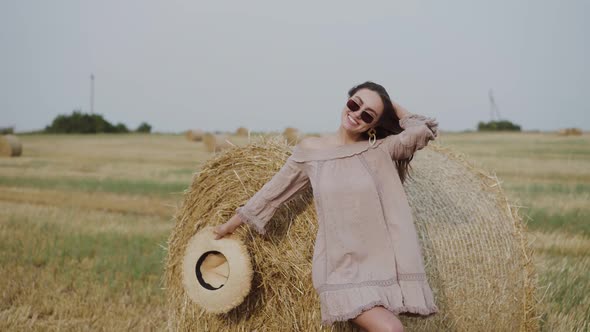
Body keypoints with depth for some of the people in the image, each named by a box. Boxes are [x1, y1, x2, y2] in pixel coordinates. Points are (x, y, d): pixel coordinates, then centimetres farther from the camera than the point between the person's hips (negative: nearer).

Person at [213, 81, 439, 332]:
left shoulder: (381, 149, 4)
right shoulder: (311, 150, 4)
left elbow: (424, 129, -11)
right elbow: (273, 192, 12)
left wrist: (390, 105, 2)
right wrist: (229, 226, 19)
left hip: (380, 265, 2)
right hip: (340, 268, -2)